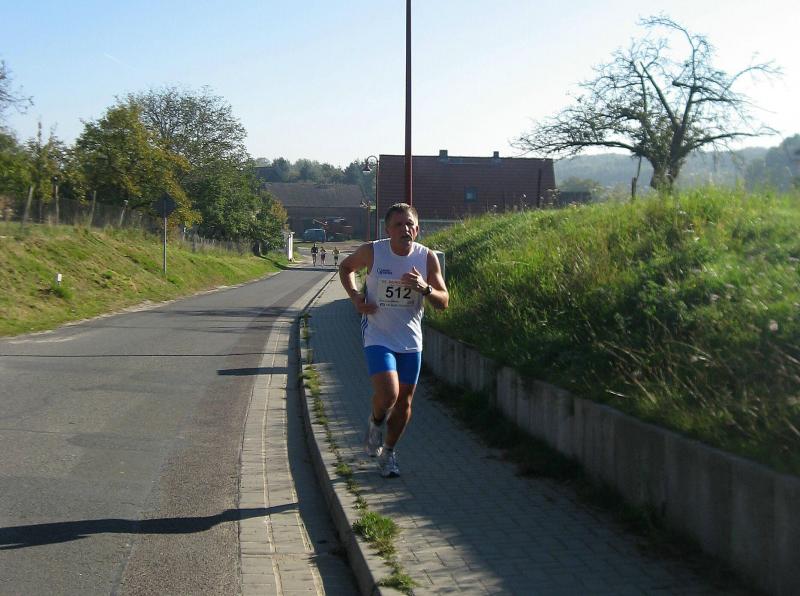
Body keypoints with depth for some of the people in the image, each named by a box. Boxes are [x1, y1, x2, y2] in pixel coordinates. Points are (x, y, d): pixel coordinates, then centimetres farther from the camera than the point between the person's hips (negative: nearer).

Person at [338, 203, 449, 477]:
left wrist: (424, 288, -23)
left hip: (410, 341, 3)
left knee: (404, 401, 11)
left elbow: (444, 302, -3)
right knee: (387, 394, -21)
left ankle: (387, 452, 33)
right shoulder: (372, 252, -11)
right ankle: (375, 423, 14)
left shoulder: (427, 258, -6)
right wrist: (355, 297, -6)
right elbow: (346, 268, 10)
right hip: (378, 338, -3)